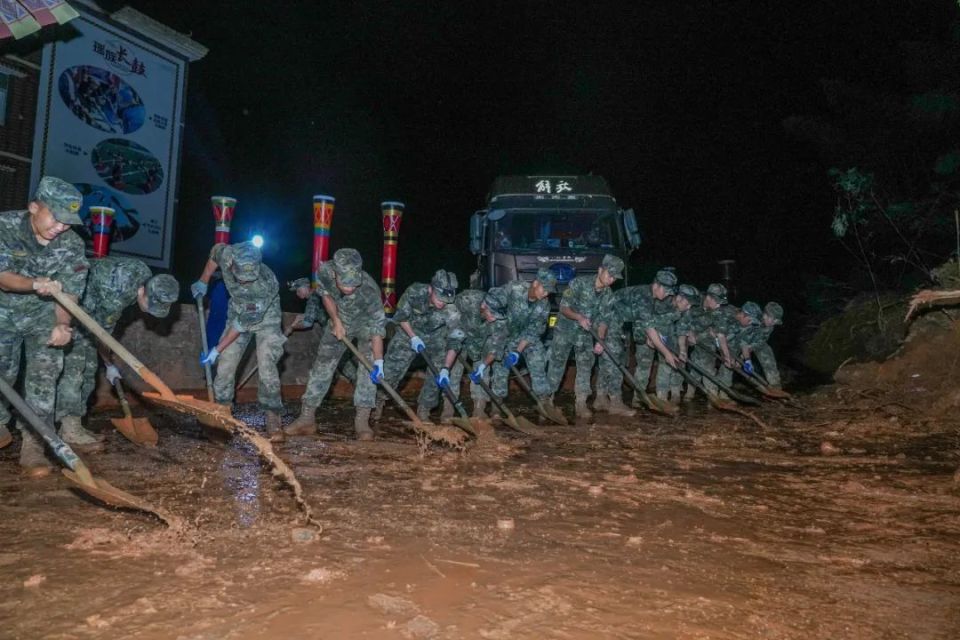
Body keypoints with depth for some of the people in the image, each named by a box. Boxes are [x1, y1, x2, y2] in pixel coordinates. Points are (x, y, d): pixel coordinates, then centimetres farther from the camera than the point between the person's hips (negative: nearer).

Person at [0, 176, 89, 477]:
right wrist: (35, 284, -44)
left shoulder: (72, 245, -20)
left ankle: (32, 444, -7)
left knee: (44, 372, -12)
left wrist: (61, 325, -36)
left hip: (43, 314, 0)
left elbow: (69, 294, -19)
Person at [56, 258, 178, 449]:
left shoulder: (147, 277, -12)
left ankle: (74, 426, 11)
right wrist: (109, 365, -6)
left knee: (88, 369, 6)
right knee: (73, 366, -14)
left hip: (87, 312, 9)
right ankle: (70, 430, -13)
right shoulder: (116, 295, -36)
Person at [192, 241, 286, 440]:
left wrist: (217, 349, -21)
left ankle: (273, 418, -7)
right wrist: (203, 282, 4)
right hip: (238, 313, 5)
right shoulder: (226, 255, -28)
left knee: (267, 367, -16)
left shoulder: (266, 283, -39)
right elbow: (217, 249, 1)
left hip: (266, 319, -4)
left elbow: (243, 323, -29)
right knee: (225, 364, 0)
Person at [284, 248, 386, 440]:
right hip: (340, 321, 3)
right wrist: (336, 321, -16)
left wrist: (379, 362, -41)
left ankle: (362, 421, -9)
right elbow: (325, 294, -9)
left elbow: (377, 329, -36)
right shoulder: (325, 271, -32)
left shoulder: (369, 290, -41)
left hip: (367, 323, -3)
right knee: (322, 365, 2)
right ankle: (307, 418, 9)